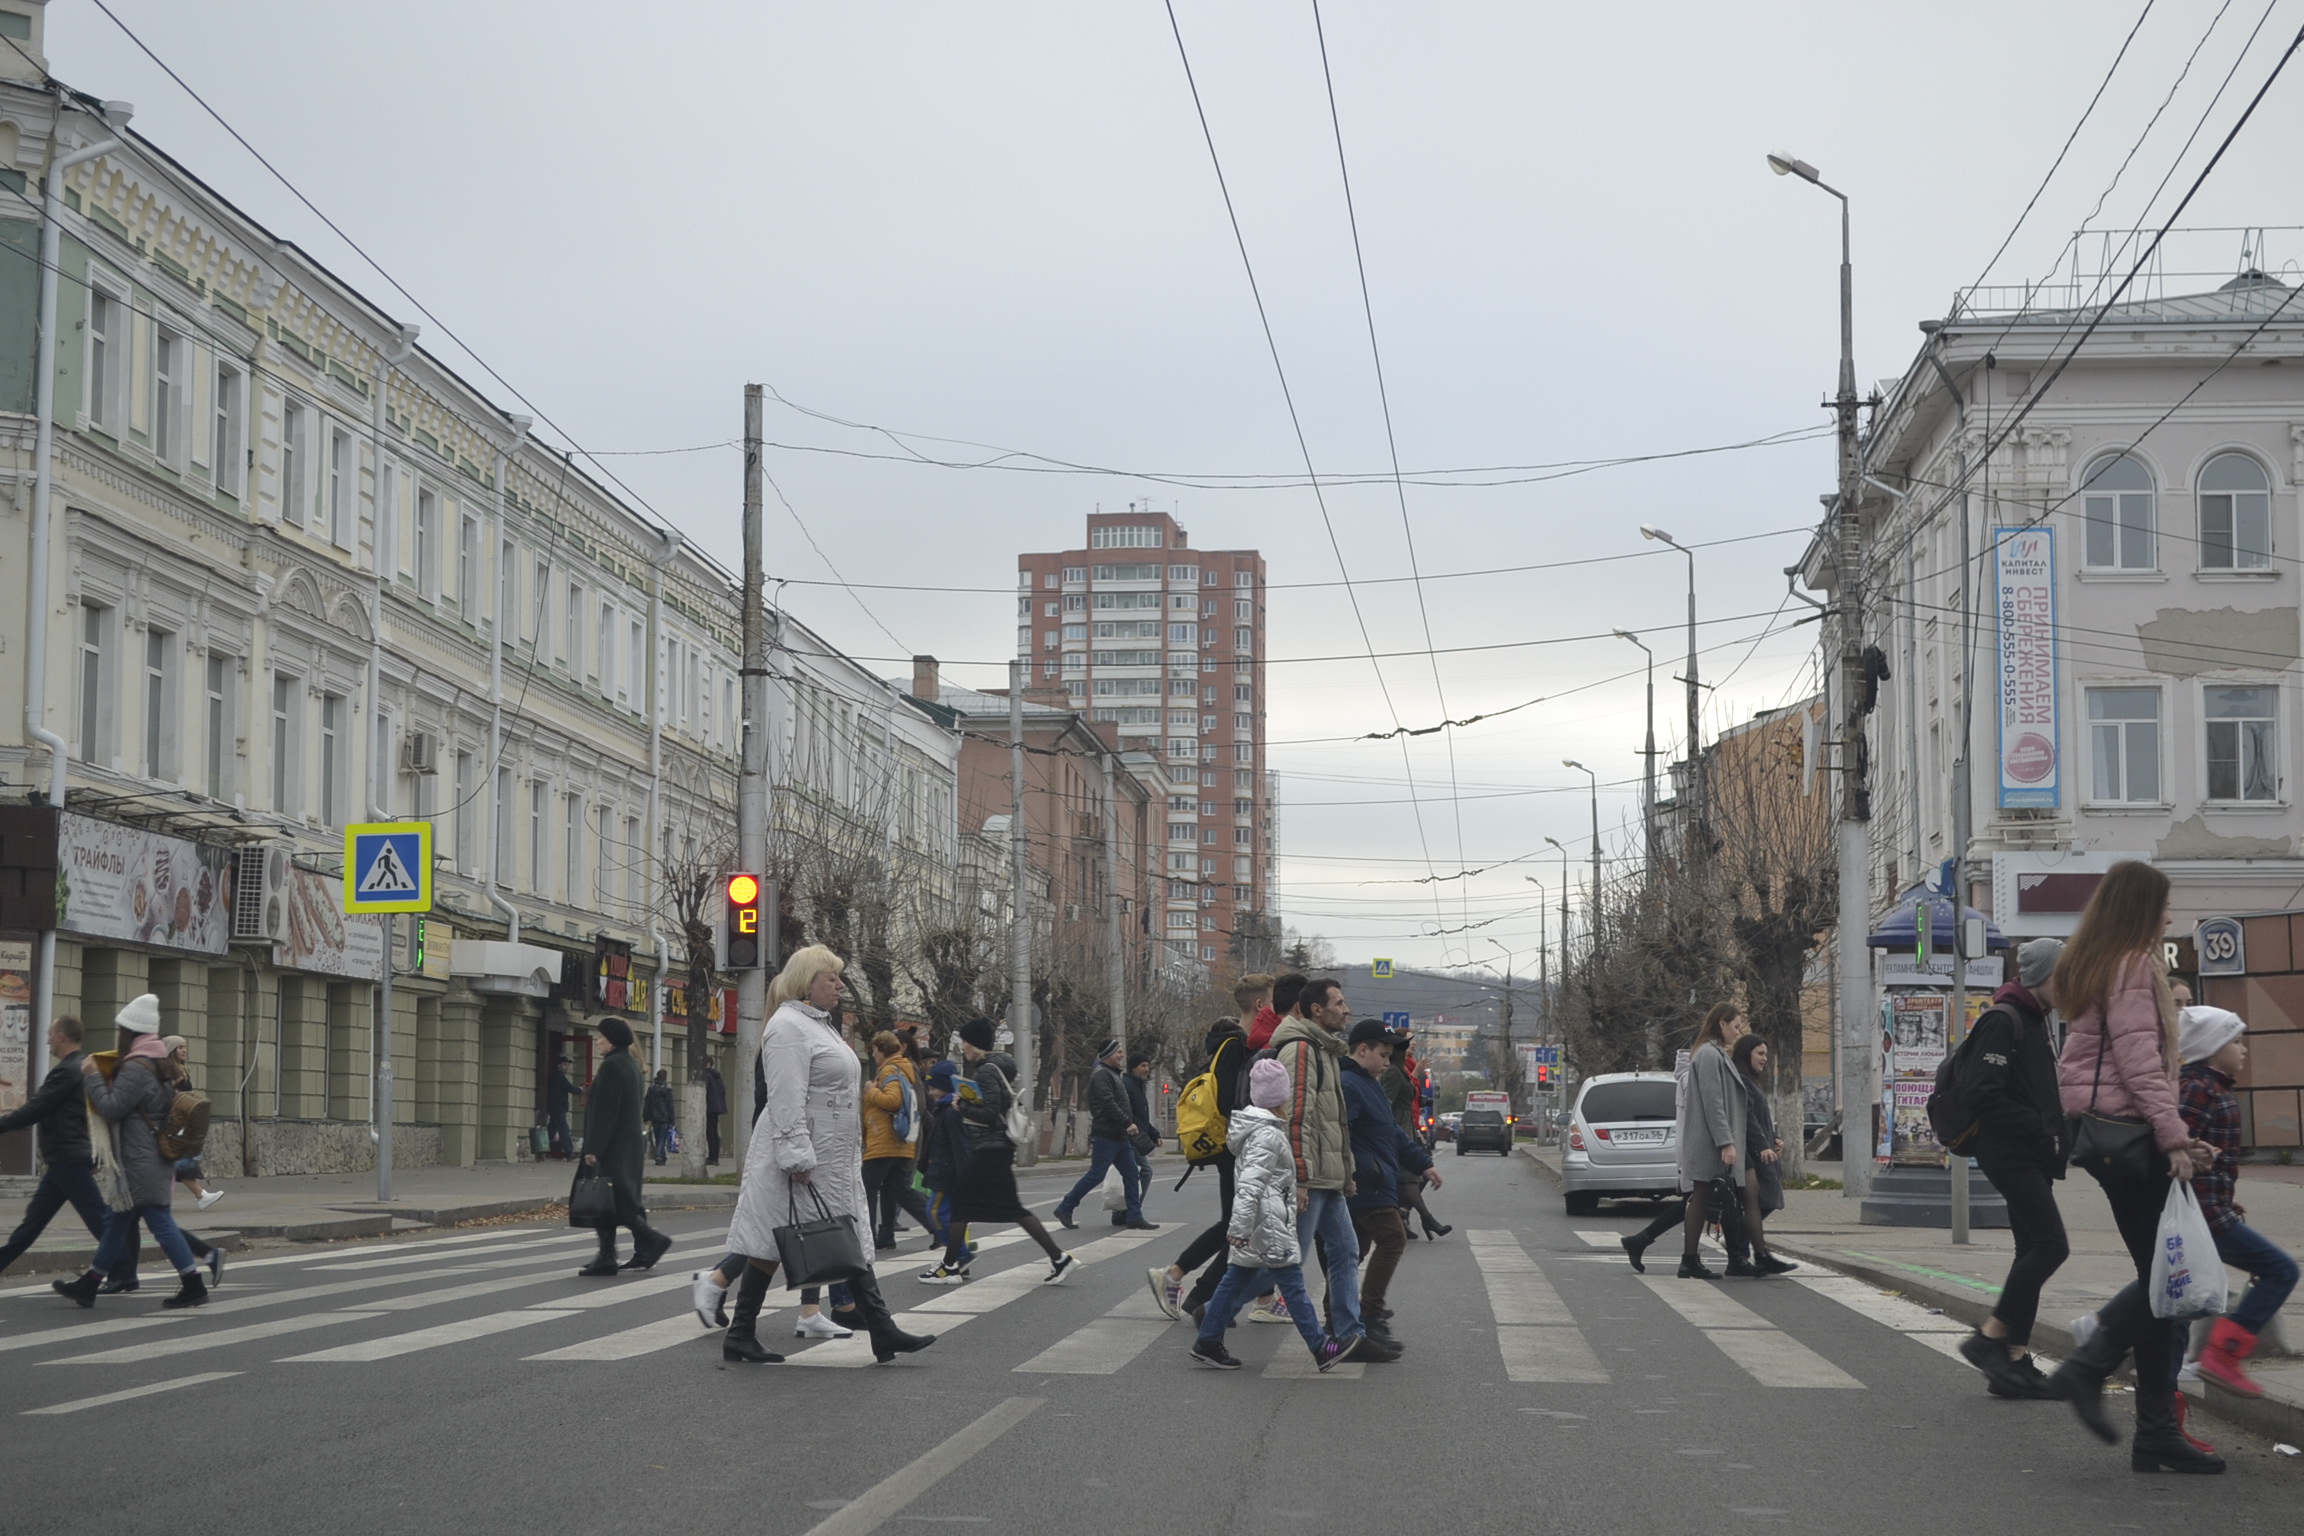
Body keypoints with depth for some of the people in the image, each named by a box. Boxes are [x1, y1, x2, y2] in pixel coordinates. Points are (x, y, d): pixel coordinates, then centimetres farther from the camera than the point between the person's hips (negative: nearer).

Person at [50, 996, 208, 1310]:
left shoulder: (135, 1068, -17)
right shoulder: (158, 1064, 14)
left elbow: (111, 1108, -18)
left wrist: (93, 1076, -5)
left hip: (140, 1162, -10)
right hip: (153, 1159, 10)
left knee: (160, 1221, -9)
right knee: (117, 1221, 15)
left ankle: (193, 1286, -10)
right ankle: (89, 1285, 23)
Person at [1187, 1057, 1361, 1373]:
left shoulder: (1256, 1126, 16)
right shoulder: (1267, 1135, -17)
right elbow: (1249, 1185, -24)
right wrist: (1240, 1226, -28)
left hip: (1255, 1228, 10)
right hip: (1269, 1226, -10)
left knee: (1237, 1279, 11)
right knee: (1292, 1282, -5)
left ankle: (1207, 1342, 13)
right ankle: (1322, 1348, -1)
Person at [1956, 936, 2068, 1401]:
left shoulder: (2036, 1022, 18)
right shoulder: (2002, 1021, -13)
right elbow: (1985, 1095, -20)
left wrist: (2060, 1128, 9)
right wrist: (2041, 1130, -18)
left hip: (2033, 1157, 10)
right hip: (2009, 1153, -10)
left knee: (2033, 1252, 8)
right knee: (2050, 1245, -15)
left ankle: (2015, 1362, 11)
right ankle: (1989, 1338, -7)